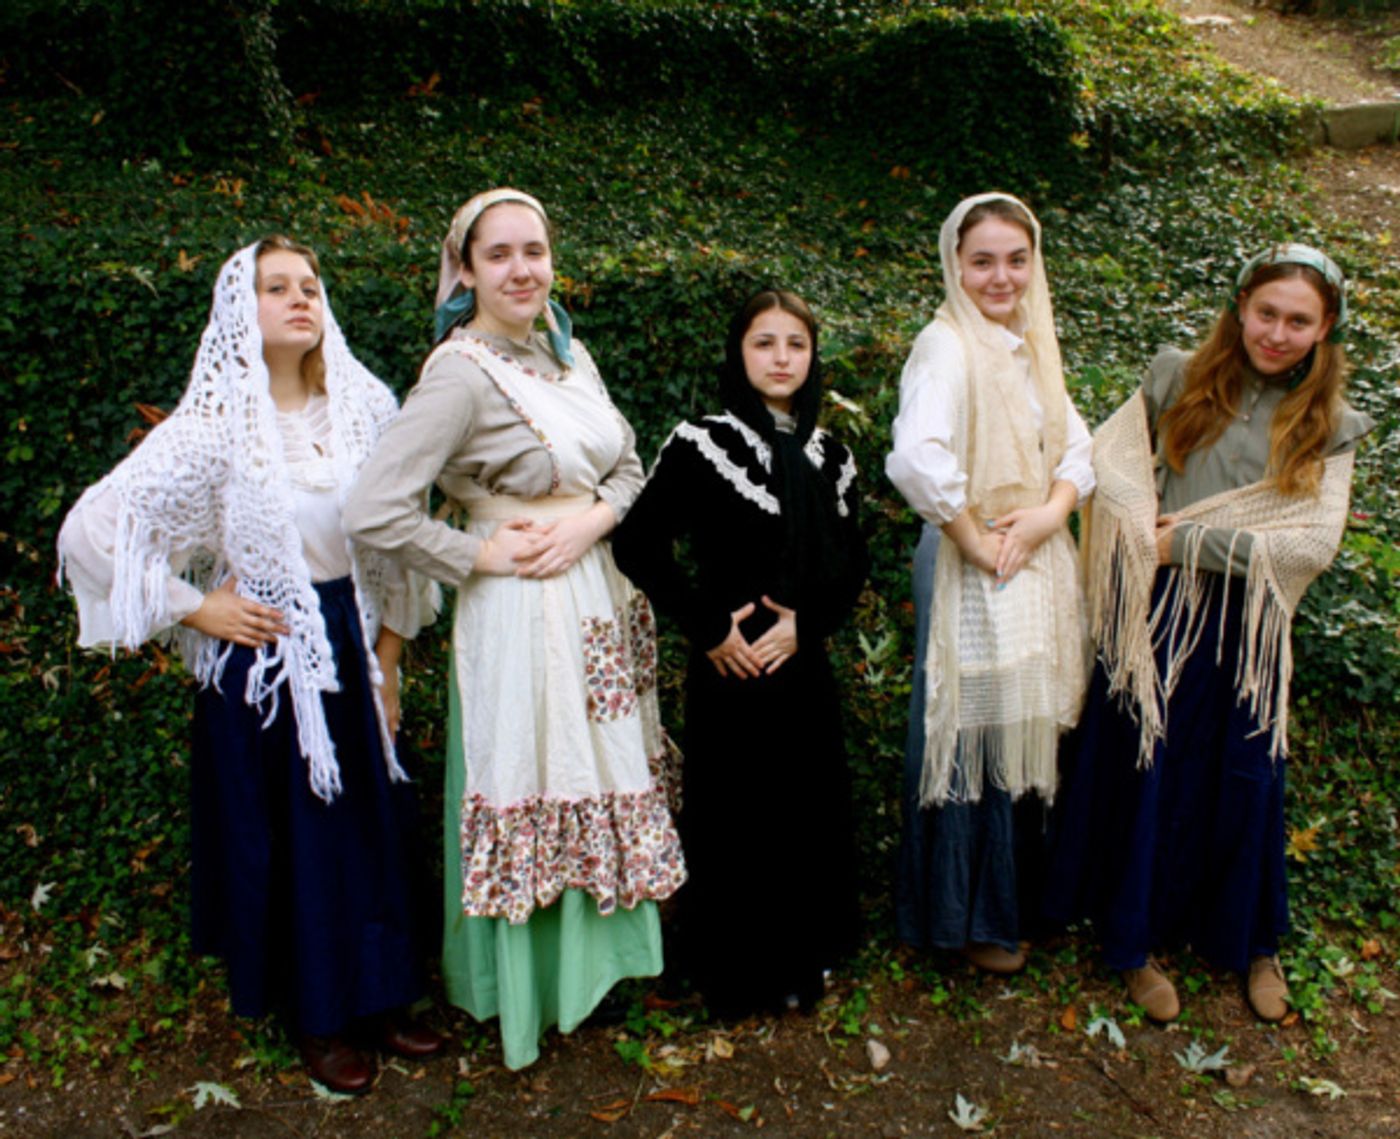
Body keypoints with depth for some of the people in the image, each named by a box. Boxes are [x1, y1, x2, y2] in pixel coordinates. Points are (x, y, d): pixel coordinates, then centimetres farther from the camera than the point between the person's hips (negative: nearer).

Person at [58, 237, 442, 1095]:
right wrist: (195, 610, -9)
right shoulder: (214, 427, -12)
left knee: (374, 823, 11)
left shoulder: (364, 407, 0)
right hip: (265, 661, -4)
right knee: (290, 836, 8)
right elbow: (93, 530, -11)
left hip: (351, 650, 4)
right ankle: (318, 1020, 25)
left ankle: (379, 997, 29)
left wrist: (387, 661, 6)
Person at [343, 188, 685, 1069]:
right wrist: (484, 552, -15)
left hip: (599, 598, 7)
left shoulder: (570, 355, 8)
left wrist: (590, 519, -9)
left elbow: (630, 467, 11)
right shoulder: (460, 372, -16)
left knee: (603, 770, 18)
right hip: (521, 611, -7)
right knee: (532, 779, 5)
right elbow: (374, 511, -22)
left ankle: (596, 951, 39)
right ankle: (525, 987, 26)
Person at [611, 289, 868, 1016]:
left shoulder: (830, 457, 8)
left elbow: (851, 566, 9)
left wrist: (805, 623, -8)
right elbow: (637, 544, -12)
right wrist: (709, 626, -13)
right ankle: (733, 975, 21)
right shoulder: (702, 445, -8)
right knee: (733, 821, 3)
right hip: (730, 670, -5)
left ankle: (799, 964, 31)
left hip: (804, 667, 5)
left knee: (808, 817, 12)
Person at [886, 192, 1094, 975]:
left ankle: (1021, 893, 36)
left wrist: (1053, 509, -10)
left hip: (1041, 566, 8)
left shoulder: (1031, 347, 10)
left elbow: (1076, 443, 9)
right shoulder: (948, 347, -17)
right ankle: (969, 918, 22)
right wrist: (976, 542, -22)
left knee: (1030, 736, 18)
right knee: (977, 741, 4)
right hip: (976, 578, -8)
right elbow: (916, 458, -33)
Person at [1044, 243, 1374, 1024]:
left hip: (1248, 624, 1)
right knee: (1145, 772, 8)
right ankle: (1136, 941, 28)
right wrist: (1145, 527, -17)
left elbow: (1315, 544, -9)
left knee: (1245, 781, 13)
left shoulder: (1328, 427, 1)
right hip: (1156, 614, -1)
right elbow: (1105, 455, -1)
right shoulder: (1178, 381, 1)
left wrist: (1190, 541, -14)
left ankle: (1252, 943, 36)